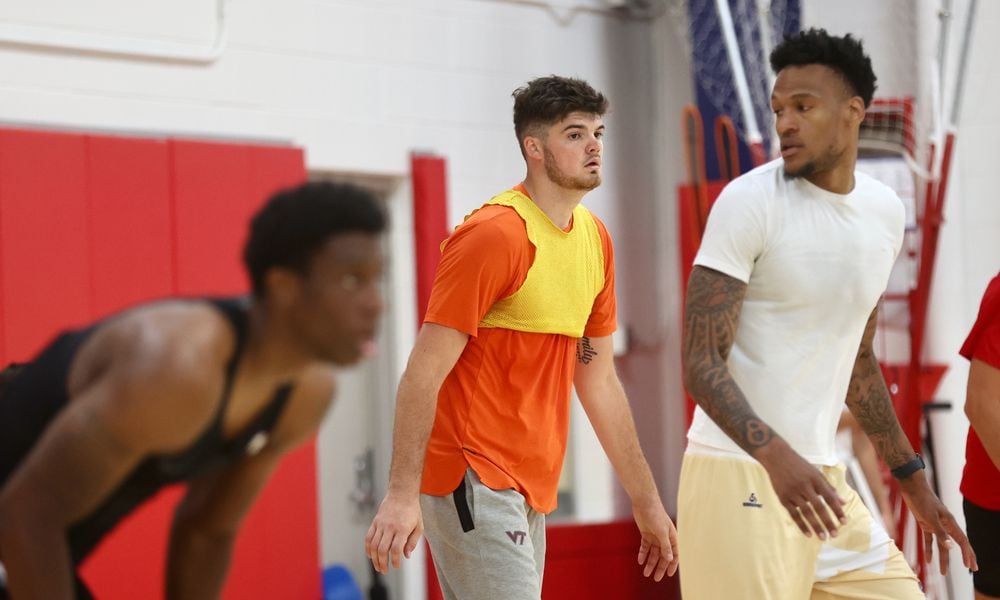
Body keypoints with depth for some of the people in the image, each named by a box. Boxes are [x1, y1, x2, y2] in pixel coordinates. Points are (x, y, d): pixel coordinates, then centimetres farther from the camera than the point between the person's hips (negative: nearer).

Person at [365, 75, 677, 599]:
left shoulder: (596, 238, 11)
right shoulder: (493, 235, -13)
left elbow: (598, 381, 18)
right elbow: (424, 373, -16)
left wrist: (645, 501, 19)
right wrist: (402, 494, -24)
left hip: (531, 489, 8)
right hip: (473, 481, -8)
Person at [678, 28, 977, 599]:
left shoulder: (886, 211, 9)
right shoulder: (750, 202, -10)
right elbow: (702, 364, -16)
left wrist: (914, 481, 23)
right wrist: (776, 455, -31)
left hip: (822, 480, 7)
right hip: (740, 476, -7)